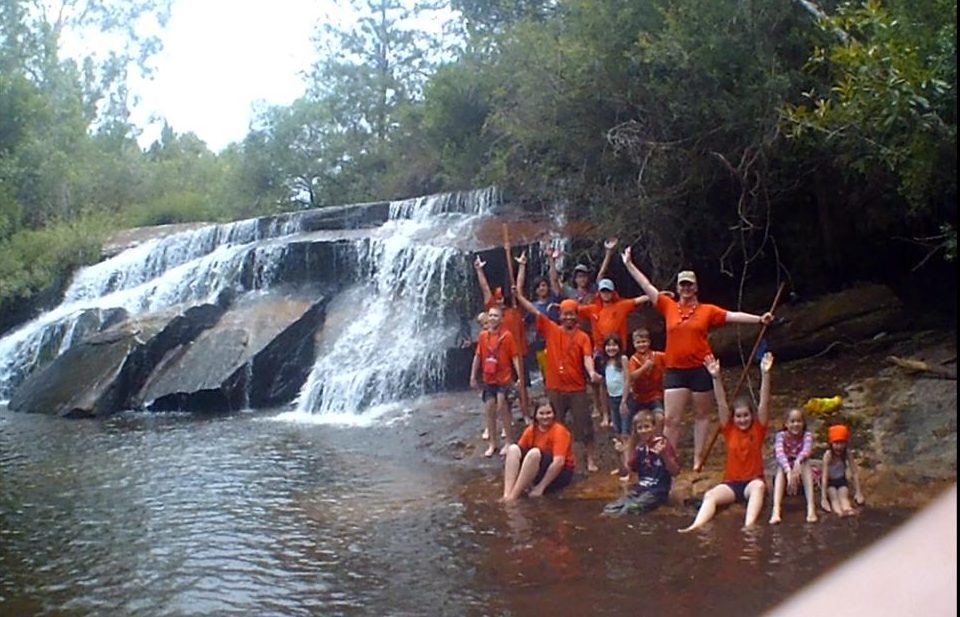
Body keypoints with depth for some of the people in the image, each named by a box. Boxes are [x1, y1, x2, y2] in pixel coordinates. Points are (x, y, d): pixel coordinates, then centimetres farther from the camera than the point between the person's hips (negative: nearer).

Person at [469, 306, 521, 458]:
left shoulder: (507, 335, -9)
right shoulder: (483, 335, 2)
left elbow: (515, 357, -8)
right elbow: (477, 357, 9)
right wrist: (473, 377, 10)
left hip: (504, 378, -4)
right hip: (488, 379, 4)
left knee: (502, 409, -4)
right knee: (489, 410, 8)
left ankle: (509, 442, 10)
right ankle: (492, 443, 20)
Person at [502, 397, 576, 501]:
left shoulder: (559, 431, -18)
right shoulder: (531, 430, 0)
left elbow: (559, 462, -26)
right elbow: (520, 451, -5)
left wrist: (540, 487, -27)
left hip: (561, 473, -6)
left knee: (534, 453, -34)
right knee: (513, 448, -16)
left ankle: (513, 496, -33)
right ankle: (507, 493, -30)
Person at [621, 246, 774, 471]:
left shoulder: (707, 310, 2)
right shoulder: (669, 307, 5)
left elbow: (733, 315, -3)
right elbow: (647, 286, 6)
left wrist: (759, 319, -13)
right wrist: (629, 264, 6)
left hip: (700, 369, 0)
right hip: (674, 370, 1)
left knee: (702, 415, 10)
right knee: (671, 418, -2)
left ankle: (698, 458, 20)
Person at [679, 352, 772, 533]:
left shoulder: (758, 429, 2)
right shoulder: (729, 430, 5)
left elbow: (764, 402, -10)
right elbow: (721, 404, -6)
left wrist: (765, 374, -22)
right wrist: (716, 377, -19)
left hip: (752, 481, -2)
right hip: (731, 482, 2)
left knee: (759, 485, -37)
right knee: (710, 495, -28)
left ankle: (749, 525, -56)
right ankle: (696, 526, -51)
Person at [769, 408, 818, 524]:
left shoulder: (807, 435, -11)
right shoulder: (780, 436, -12)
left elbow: (807, 449, -34)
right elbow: (779, 453, -32)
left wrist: (797, 462, -56)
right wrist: (788, 471, -50)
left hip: (802, 478, 0)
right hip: (784, 477, 0)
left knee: (804, 463, -29)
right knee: (781, 467, -31)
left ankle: (811, 507, -40)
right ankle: (776, 510, -48)